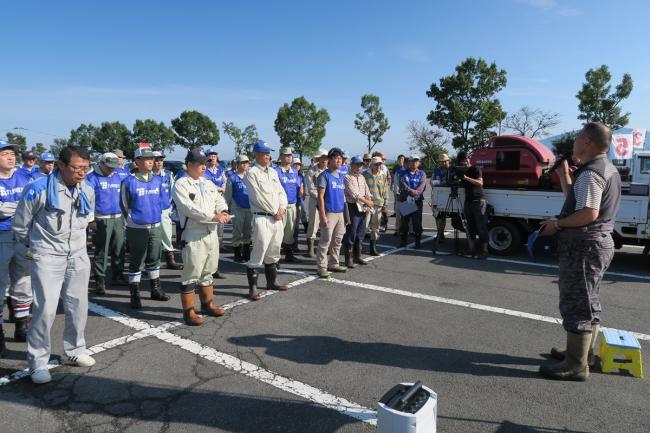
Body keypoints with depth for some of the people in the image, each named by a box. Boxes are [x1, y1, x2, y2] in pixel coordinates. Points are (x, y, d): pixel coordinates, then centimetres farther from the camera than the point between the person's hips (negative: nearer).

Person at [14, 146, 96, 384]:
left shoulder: (87, 192, 0)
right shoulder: (38, 189, -15)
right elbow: (20, 225, -1)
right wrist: (36, 244, 12)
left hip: (78, 256, 5)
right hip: (47, 258, -5)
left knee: (78, 307, 11)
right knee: (45, 309, -7)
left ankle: (75, 351, 29)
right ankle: (38, 362, 8)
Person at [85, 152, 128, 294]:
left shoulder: (117, 176, 13)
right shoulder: (92, 178, -5)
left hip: (118, 218, 6)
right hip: (102, 219, -5)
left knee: (119, 249, 11)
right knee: (101, 251, -1)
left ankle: (118, 276, 25)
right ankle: (100, 281, 8)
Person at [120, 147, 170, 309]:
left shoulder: (158, 180, 5)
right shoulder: (129, 182, -9)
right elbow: (124, 205, -4)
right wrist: (133, 221, -2)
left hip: (155, 227, 5)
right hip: (137, 228, -5)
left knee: (154, 259, 15)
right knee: (137, 263, 2)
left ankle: (155, 289, 28)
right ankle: (135, 295, 12)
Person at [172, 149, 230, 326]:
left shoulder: (208, 183, 14)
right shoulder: (181, 185, -9)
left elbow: (219, 200, 10)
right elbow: (189, 209, -20)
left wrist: (223, 212, -14)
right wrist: (213, 217, -23)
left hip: (211, 233, 7)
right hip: (193, 236, -7)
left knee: (208, 271, 17)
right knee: (191, 274, -2)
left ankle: (207, 304, 31)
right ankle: (188, 311, 9)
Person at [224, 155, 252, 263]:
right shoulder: (232, 178, -2)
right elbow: (228, 195, 1)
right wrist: (228, 209, 2)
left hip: (250, 208, 4)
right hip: (237, 209, -4)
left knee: (248, 233, 11)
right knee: (237, 233, 2)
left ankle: (246, 254, 23)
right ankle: (237, 255, 12)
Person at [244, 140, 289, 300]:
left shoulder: (273, 172, 16)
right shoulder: (252, 173, -7)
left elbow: (281, 192, 15)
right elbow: (258, 197, -14)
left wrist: (282, 208, -2)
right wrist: (274, 212, -10)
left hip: (278, 217, 7)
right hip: (262, 218, -7)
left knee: (273, 253, 15)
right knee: (258, 252, -8)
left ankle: (272, 282, 27)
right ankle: (253, 288, 0)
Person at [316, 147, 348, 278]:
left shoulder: (341, 177, 16)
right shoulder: (324, 176, -6)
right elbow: (320, 196, -11)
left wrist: (346, 213, 18)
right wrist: (323, 215, -17)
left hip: (340, 212, 8)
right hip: (329, 212, -8)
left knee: (337, 240, 13)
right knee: (325, 240, -7)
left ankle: (333, 264, 24)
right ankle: (322, 267, -1)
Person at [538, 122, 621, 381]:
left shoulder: (590, 173, -19)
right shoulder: (608, 169, 15)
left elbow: (588, 213, -29)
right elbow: (575, 200, 18)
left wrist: (557, 224, -18)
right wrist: (564, 174, 16)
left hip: (584, 245, -11)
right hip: (599, 242, 11)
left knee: (575, 304, -4)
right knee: (587, 302, 20)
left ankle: (576, 365, 3)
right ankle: (585, 352, 34)